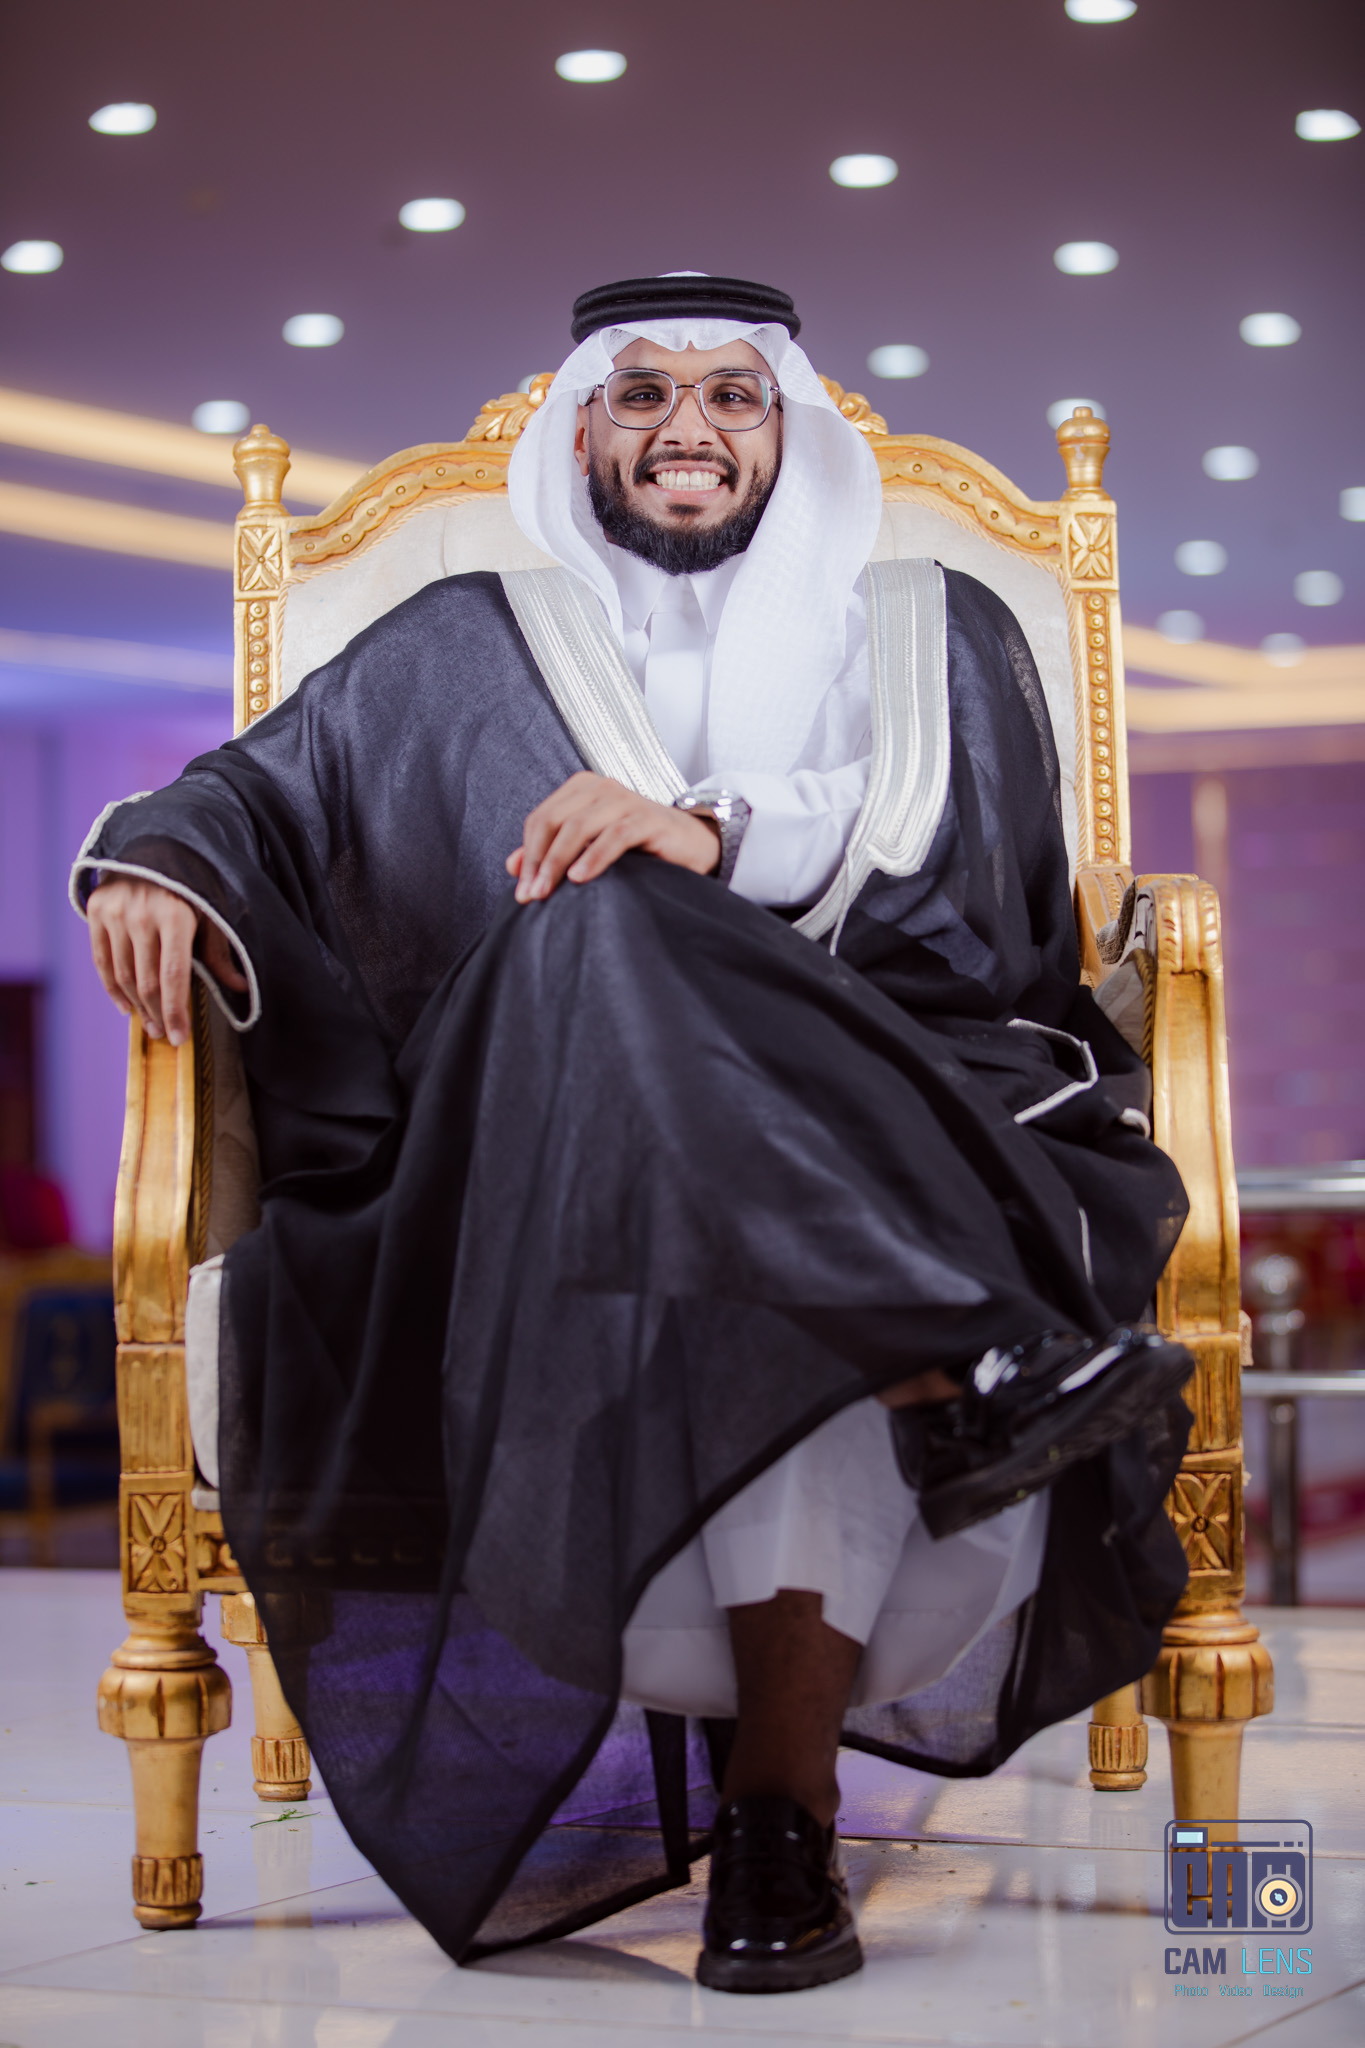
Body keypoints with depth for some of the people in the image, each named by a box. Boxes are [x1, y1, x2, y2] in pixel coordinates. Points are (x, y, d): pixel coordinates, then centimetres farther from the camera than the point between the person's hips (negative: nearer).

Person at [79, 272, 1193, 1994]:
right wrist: (161, 865, -15)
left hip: (895, 1123, 0)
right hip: (545, 1154, 0)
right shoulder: (464, 655, 21)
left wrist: (717, 836, -19)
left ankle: (779, 1791, -41)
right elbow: (271, 787, 9)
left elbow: (973, 889, -1)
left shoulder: (933, 639, 17)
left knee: (799, 1244, -38)